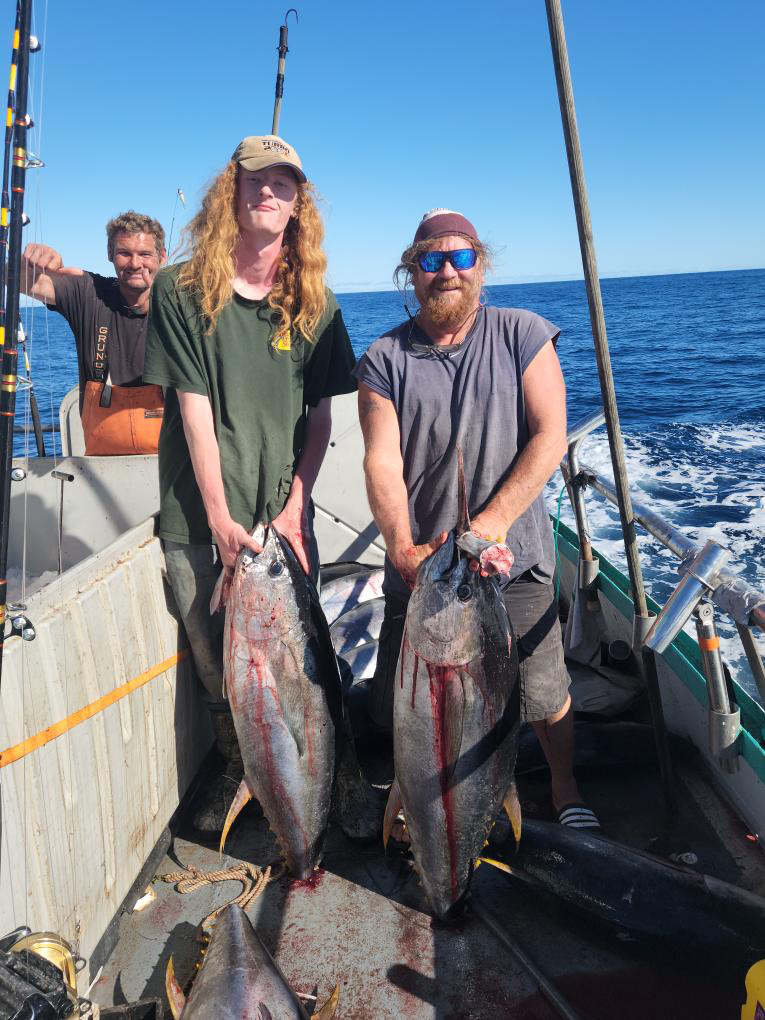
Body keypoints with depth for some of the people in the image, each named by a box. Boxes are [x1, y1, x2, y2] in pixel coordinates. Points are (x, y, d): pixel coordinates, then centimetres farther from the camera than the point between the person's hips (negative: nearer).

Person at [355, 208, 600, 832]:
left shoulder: (523, 336, 2)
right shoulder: (385, 359, 3)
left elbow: (550, 437, -6)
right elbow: (382, 461, -7)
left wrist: (492, 521, -16)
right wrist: (403, 548, -22)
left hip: (516, 560, -1)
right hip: (418, 563, 2)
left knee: (545, 694, 6)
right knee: (403, 706, 9)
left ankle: (566, 788, 37)